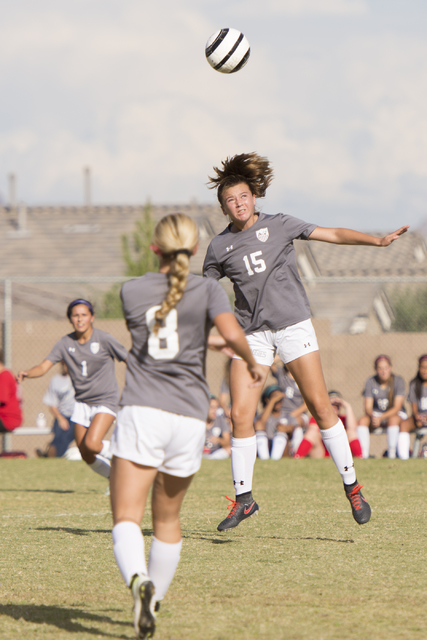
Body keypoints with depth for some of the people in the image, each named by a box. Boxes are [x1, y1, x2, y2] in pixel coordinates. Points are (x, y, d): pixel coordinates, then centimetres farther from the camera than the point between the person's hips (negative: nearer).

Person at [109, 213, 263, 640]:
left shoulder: (131, 291, 9)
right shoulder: (208, 290, 3)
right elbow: (233, 335, -14)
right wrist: (252, 363, 7)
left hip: (142, 412, -1)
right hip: (189, 417, 1)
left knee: (126, 518, -9)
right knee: (167, 517, 21)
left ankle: (138, 579, -36)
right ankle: (154, 601, 28)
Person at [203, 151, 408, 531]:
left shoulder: (278, 225, 2)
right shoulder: (219, 247, 6)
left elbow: (332, 235, -2)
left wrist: (377, 241, -13)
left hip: (292, 324, -2)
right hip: (252, 333, 2)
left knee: (320, 406, -7)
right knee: (240, 415, -7)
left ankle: (352, 486, 2)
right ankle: (244, 499, 6)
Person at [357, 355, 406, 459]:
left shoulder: (398, 381, -12)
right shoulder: (370, 382, -6)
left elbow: (397, 407, -17)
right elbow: (368, 408, -8)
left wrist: (381, 418, -31)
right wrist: (372, 417, -33)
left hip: (396, 415, -2)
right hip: (376, 414, 2)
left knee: (393, 419, -37)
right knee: (362, 420, -28)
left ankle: (391, 454, -35)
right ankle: (364, 455, -32)